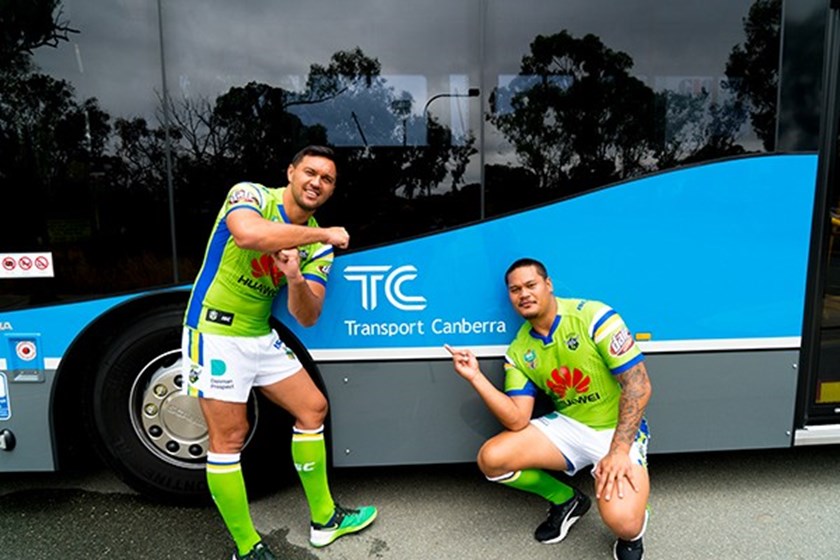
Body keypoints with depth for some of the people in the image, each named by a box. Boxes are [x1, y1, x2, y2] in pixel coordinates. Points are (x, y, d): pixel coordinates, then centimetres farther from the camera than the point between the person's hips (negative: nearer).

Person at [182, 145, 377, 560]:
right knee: (229, 436, -3)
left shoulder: (318, 243, 2)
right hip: (215, 332, -7)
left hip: (261, 336, 7)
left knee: (312, 408, 9)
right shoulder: (250, 196, -12)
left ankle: (324, 520, 24)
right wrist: (322, 234, -27)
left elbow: (306, 316, -4)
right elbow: (249, 234, -38)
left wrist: (296, 280, -25)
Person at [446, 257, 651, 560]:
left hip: (617, 429, -5)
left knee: (621, 521, -29)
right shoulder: (518, 352, -1)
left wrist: (619, 450, -27)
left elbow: (639, 384, -19)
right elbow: (517, 421, -8)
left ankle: (632, 531, 13)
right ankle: (566, 500, 14)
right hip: (566, 425, 5)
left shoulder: (593, 316, -16)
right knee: (491, 459, -12)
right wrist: (475, 377, -18)